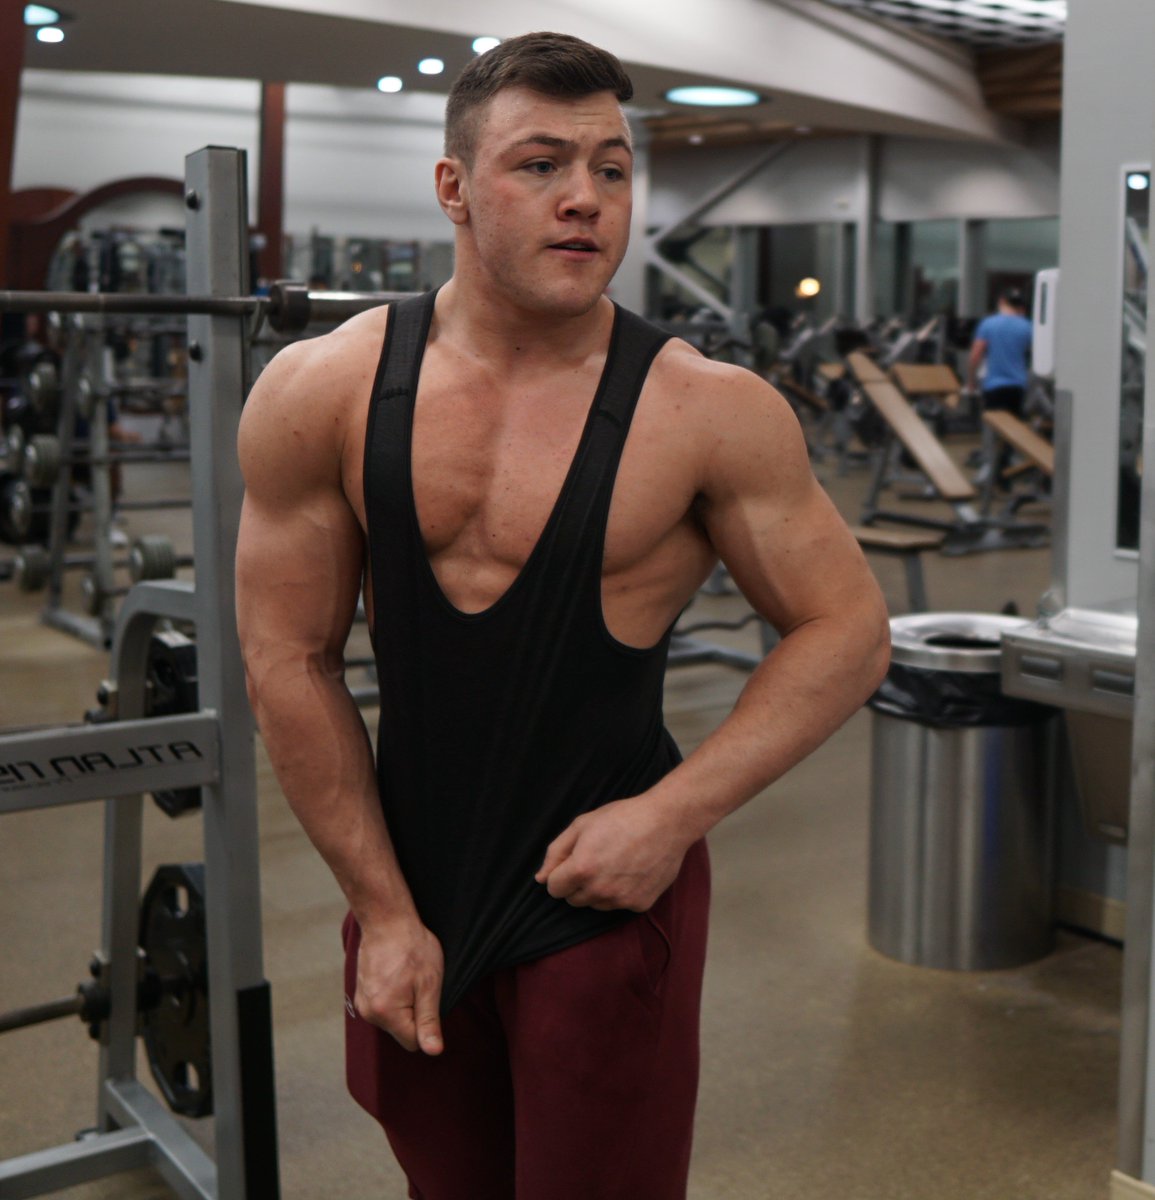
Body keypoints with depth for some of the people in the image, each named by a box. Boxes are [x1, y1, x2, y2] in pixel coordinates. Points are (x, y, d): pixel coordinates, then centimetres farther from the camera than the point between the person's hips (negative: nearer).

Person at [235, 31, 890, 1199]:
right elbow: (293, 661, -3)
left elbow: (844, 633, -6)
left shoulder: (707, 411, -14)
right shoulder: (322, 394, -8)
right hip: (408, 890, 3)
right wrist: (382, 908, -2)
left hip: (608, 894, -2)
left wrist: (672, 816, -16)